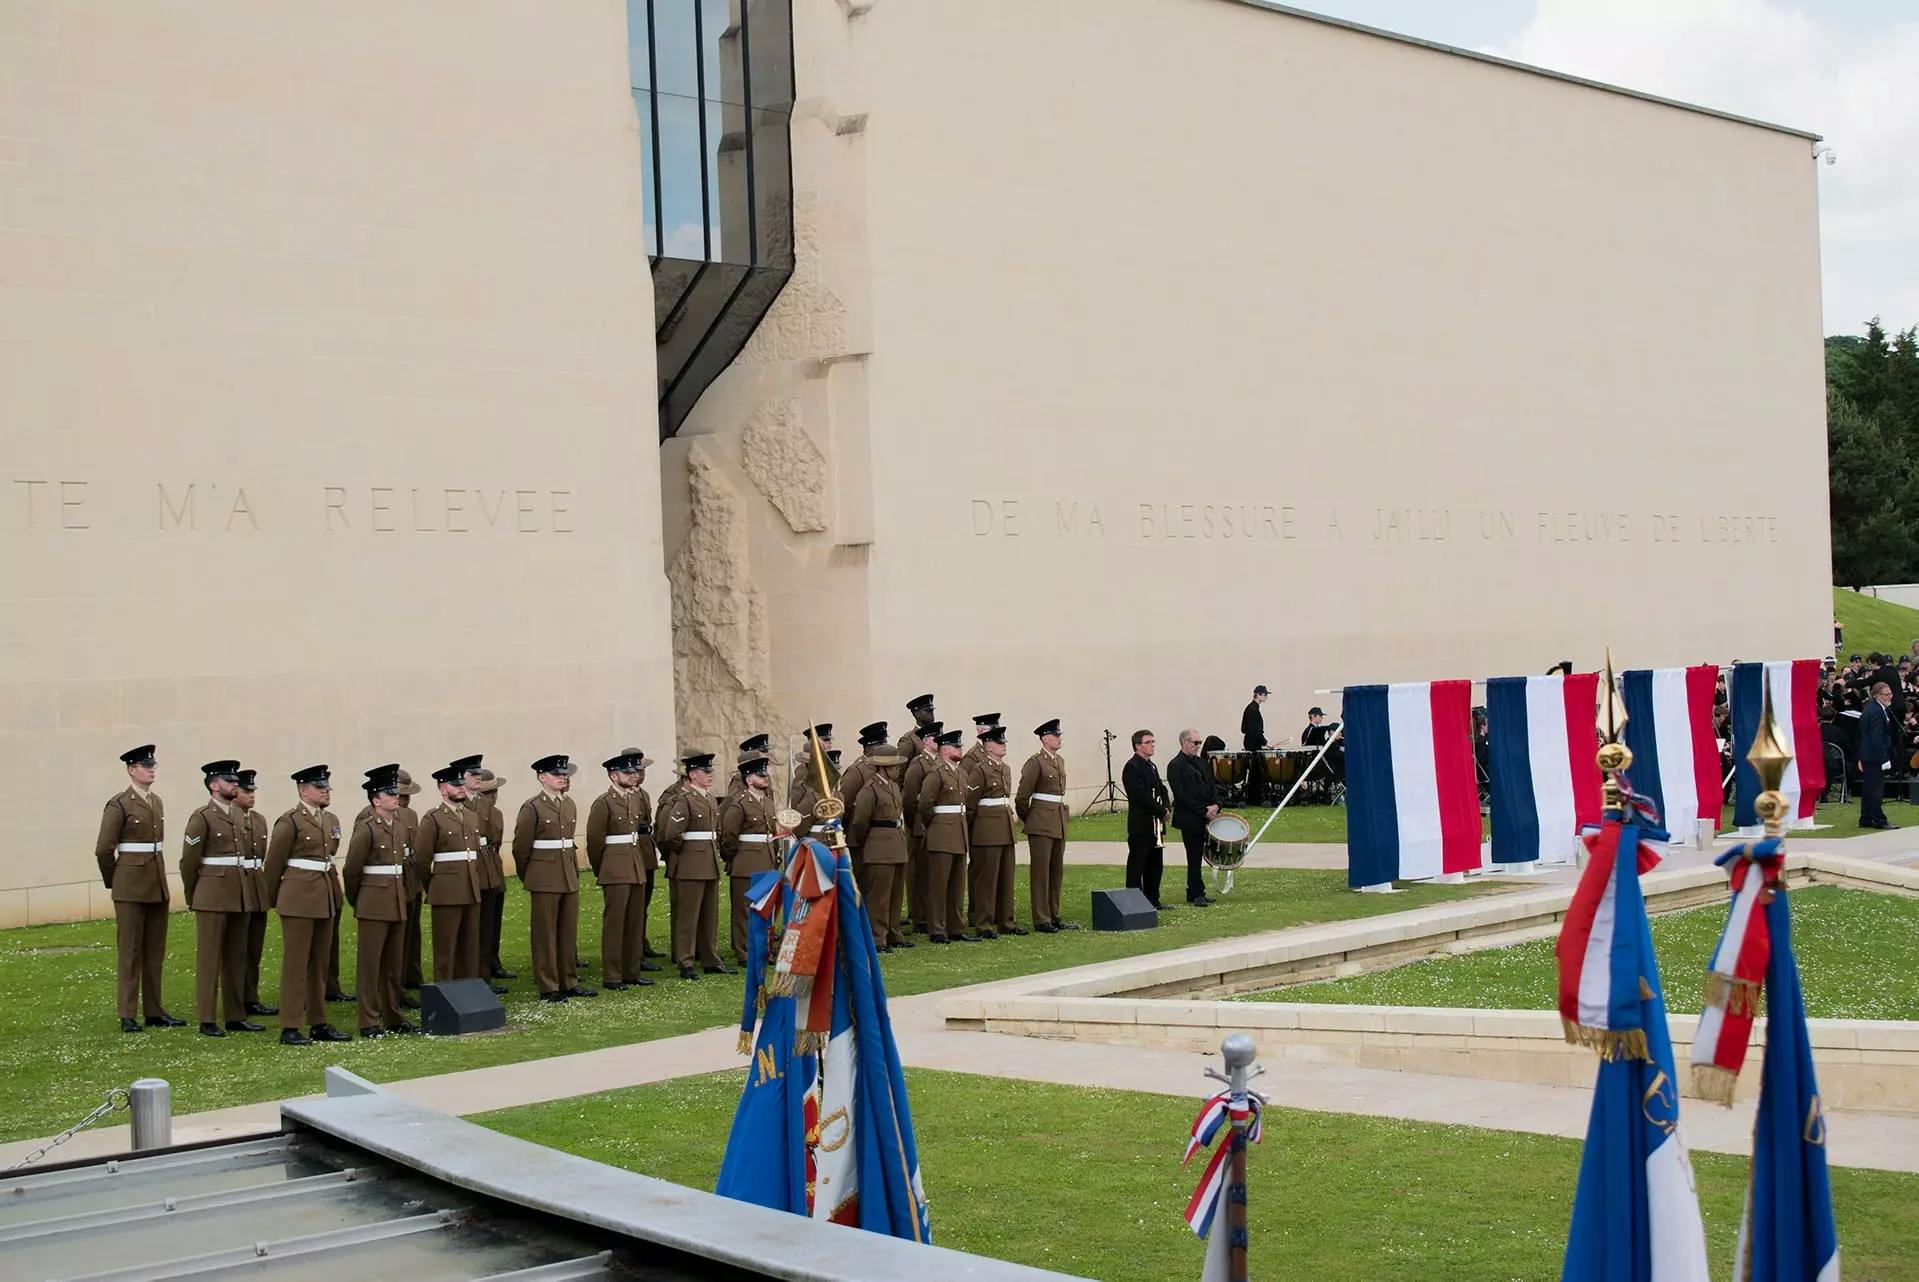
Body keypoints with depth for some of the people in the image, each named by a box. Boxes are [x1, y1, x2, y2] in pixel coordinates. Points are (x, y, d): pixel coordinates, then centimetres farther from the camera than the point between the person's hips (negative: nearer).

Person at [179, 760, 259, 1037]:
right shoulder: (202, 817, -9)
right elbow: (189, 861, -5)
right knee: (209, 958, -1)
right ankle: (207, 1021, 2)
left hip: (240, 894, 7)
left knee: (237, 957, 10)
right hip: (213, 895, -7)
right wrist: (192, 897, 3)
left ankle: (236, 1016, 16)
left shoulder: (240, 815, 13)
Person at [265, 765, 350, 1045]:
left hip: (326, 900, 7)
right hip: (298, 900, -7)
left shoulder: (331, 821, 12)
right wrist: (274, 901, 4)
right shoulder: (290, 822, -9)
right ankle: (289, 1028, -1)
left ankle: (318, 1024, 18)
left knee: (320, 965, 11)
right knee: (295, 965, -4)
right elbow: (274, 864, -3)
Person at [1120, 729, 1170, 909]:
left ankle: (1152, 900, 20)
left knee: (1156, 865, 12)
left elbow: (1161, 790, 18)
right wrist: (1162, 811, -15)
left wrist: (1166, 808, -2)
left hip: (1155, 825, 9)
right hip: (1140, 825, -9)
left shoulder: (1151, 766, 17)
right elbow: (1141, 795, -20)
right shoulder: (1132, 767, -13)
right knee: (1137, 866, -4)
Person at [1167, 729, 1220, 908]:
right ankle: (1196, 895, 3)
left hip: (1207, 816, 7)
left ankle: (1195, 893, 14)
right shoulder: (1176, 766, -9)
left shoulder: (1201, 762, 15)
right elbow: (1182, 795, -15)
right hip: (1189, 819, -7)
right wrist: (1204, 811, -15)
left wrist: (1215, 805, -3)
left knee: (1197, 857, 9)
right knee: (1194, 857, -3)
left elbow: (1212, 785, 16)